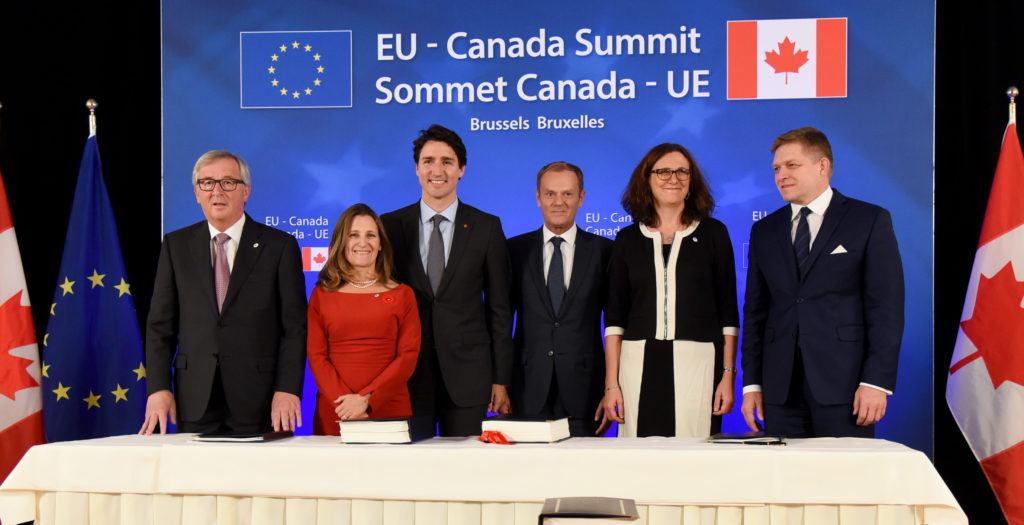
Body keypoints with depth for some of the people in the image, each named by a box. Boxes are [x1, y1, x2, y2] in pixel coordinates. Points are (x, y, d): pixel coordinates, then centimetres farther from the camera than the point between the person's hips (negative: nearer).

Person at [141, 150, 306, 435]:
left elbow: (294, 326, -1)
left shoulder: (280, 245, 2)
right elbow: (160, 324, 8)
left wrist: (287, 390, -12)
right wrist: (158, 388, -3)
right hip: (195, 403, 2)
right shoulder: (176, 246, 9)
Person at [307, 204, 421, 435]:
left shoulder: (402, 294, 7)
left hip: (389, 410, 0)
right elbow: (316, 355, 2)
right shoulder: (322, 294, 9)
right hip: (334, 412, 0)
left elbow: (408, 355, -1)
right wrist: (343, 399, -13)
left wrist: (367, 399, -13)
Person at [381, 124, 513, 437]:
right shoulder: (390, 226, 4)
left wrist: (501, 379, 0)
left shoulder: (487, 227, 3)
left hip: (467, 375, 0)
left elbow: (498, 308, 3)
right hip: (407, 376, 1)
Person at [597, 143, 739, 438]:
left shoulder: (713, 233, 7)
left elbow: (728, 312, 6)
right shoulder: (628, 239, 10)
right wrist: (611, 384, 1)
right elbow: (614, 317, 8)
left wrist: (728, 375, -2)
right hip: (639, 366, 1)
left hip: (698, 362, -1)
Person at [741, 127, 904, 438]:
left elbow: (886, 306, -3)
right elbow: (755, 310, 14)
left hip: (843, 382, -3)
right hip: (781, 388, 4)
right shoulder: (764, 231, 14)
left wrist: (877, 381, -11)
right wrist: (752, 383, 7)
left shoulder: (870, 221, 2)